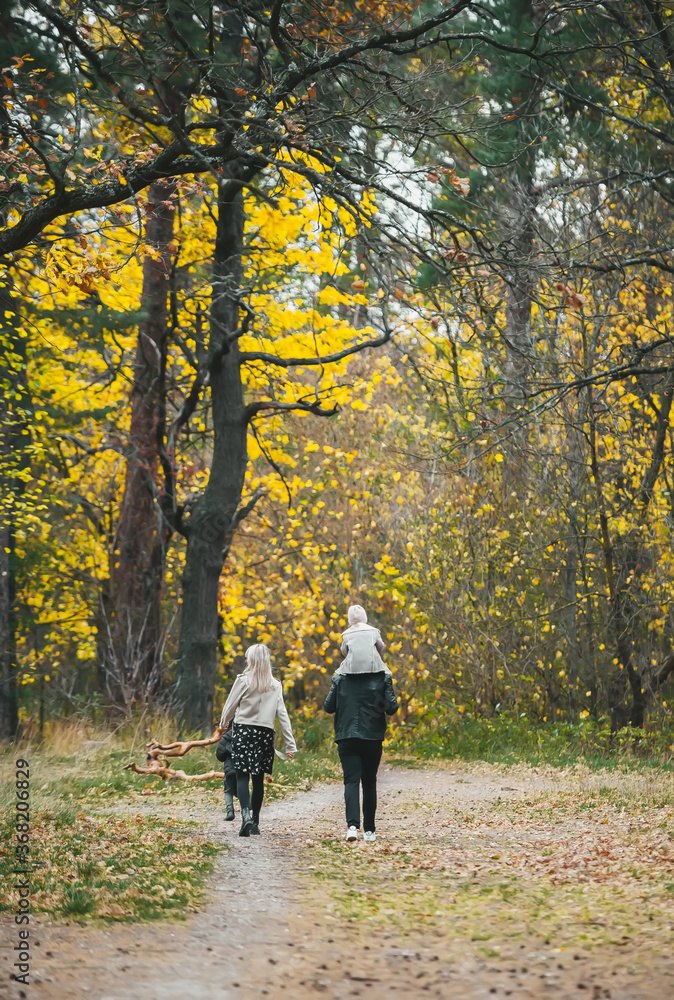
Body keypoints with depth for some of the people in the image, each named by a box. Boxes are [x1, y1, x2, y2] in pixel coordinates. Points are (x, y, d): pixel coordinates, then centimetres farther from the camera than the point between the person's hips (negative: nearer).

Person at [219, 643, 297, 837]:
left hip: (244, 731, -3)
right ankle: (255, 822, 15)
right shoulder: (275, 685, 5)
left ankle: (246, 814, -24)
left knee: (242, 776, -4)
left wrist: (223, 723, 24)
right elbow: (282, 714, 3)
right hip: (266, 733, 3)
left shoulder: (243, 680, -5)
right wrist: (290, 744, 3)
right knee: (258, 778, 11)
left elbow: (230, 706, 2)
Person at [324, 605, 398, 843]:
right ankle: (369, 830, 14)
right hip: (373, 736, 1)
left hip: (347, 736, 0)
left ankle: (352, 824, -23)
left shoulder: (340, 677, 0)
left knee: (351, 780, -3)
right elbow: (392, 707, -6)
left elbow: (329, 707, 1)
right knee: (369, 782, 11)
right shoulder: (382, 677, -2)